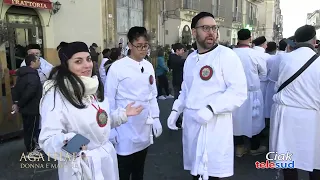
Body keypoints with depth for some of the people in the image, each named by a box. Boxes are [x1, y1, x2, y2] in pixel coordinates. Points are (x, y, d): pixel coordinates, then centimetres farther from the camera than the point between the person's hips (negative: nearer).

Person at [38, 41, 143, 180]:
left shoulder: (94, 87, 4)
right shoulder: (56, 94, -20)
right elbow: (48, 140, -23)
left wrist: (123, 114, 8)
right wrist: (67, 142, -41)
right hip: (80, 167, -7)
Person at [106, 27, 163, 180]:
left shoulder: (149, 66, 4)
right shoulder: (117, 67, -12)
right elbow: (109, 99, -8)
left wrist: (156, 118, 11)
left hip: (144, 127, 5)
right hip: (126, 128, -5)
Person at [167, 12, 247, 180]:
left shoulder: (226, 55, -9)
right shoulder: (190, 59, 12)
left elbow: (239, 91, -16)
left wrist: (211, 109, -26)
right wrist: (176, 110, 9)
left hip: (214, 125, -6)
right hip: (191, 123, 6)